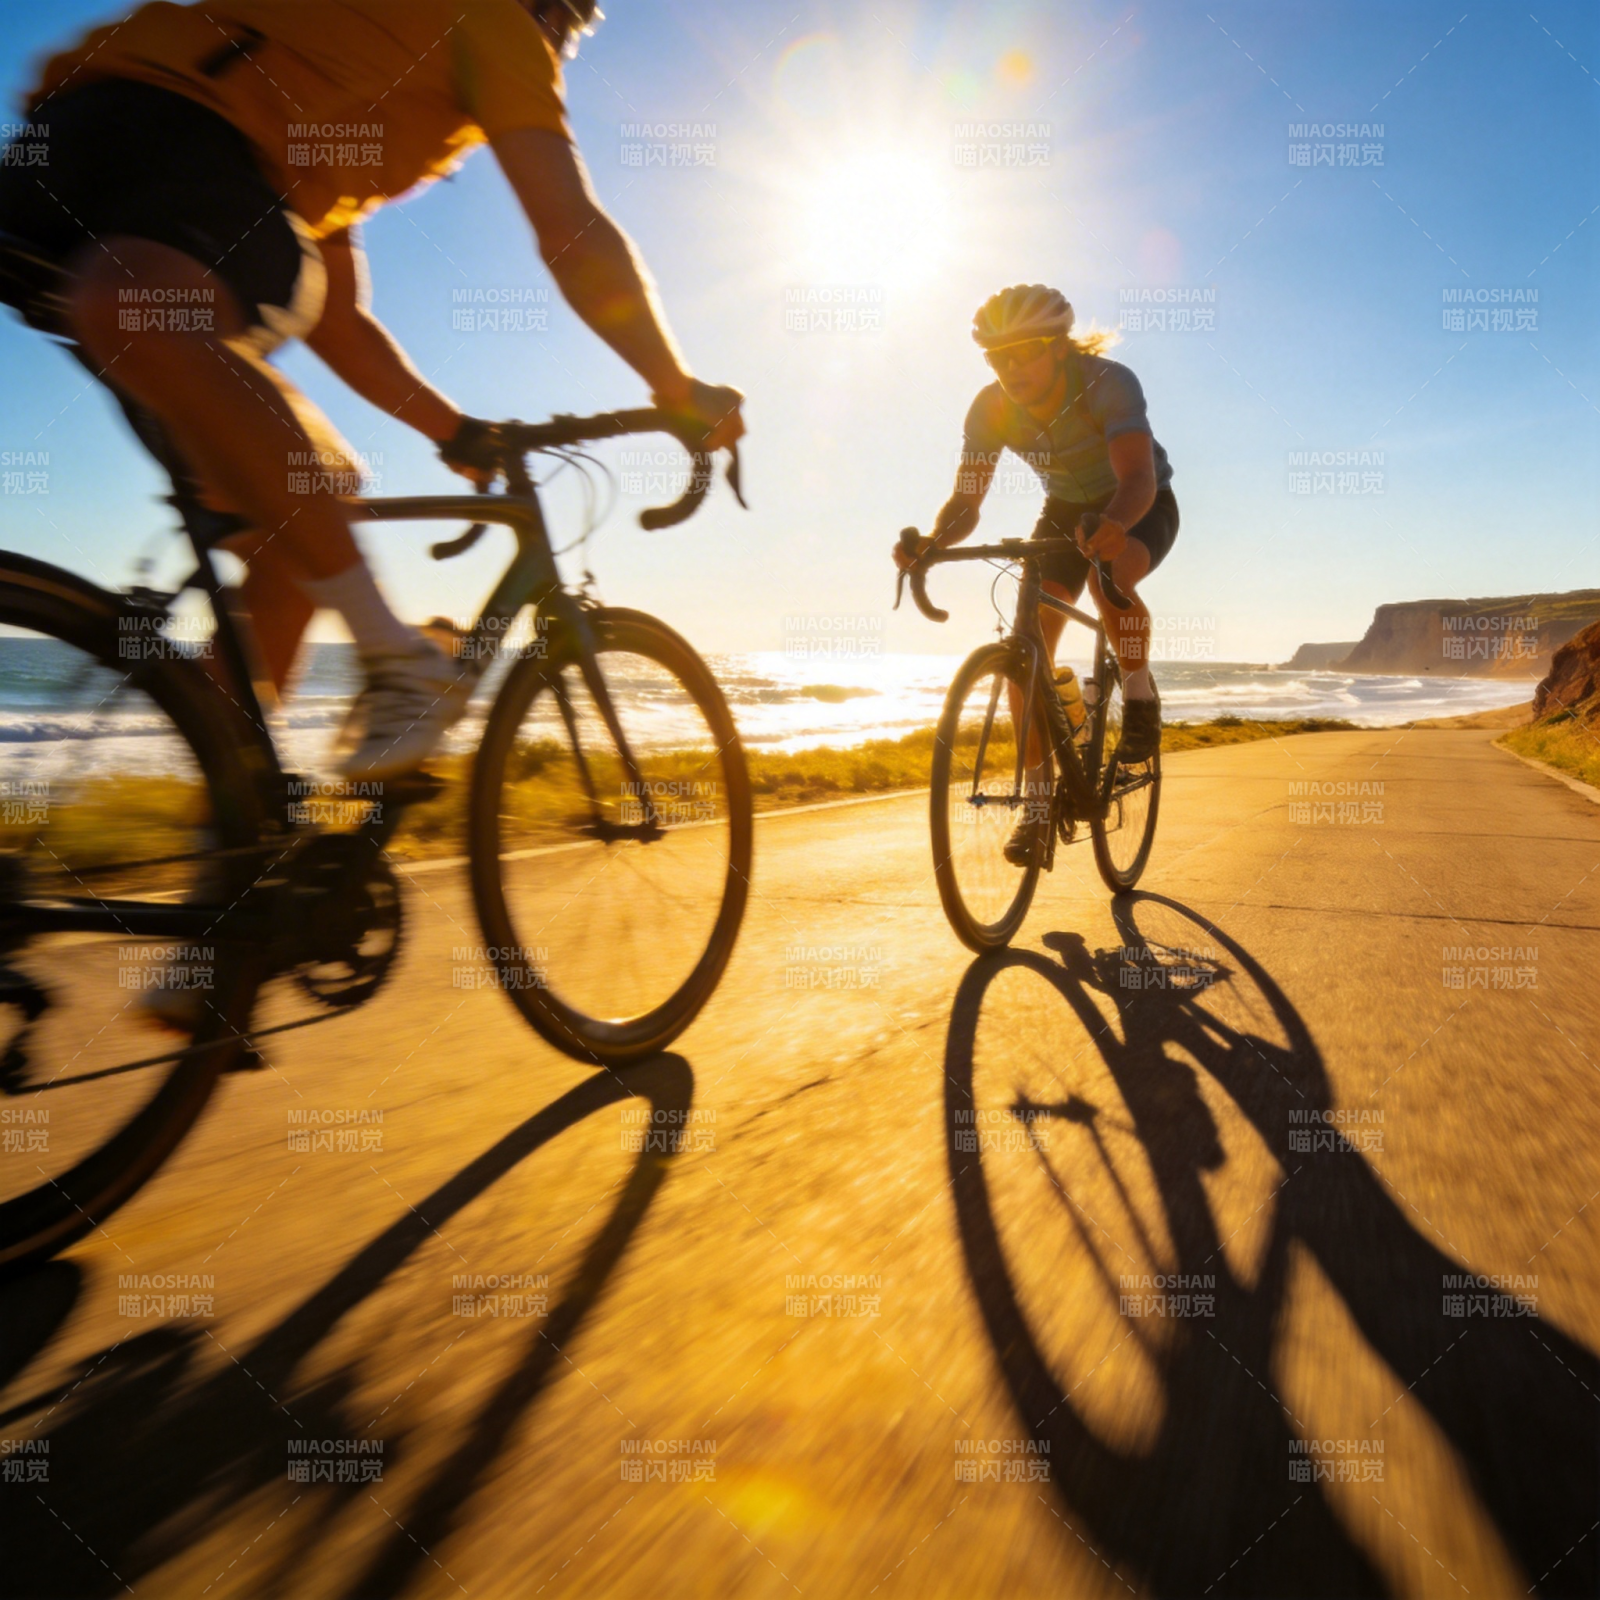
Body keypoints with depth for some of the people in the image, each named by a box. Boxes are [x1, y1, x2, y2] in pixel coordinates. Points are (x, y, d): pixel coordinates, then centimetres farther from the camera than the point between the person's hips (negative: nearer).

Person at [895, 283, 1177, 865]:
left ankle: (1140, 694, -8)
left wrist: (1111, 526, -64)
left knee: (1110, 576, -39)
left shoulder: (1108, 383, -30)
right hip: (1066, 510, 4)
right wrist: (932, 541, -44)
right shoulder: (991, 408, -18)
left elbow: (1138, 477, -43)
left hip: (1141, 508, -3)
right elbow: (966, 499, -22)